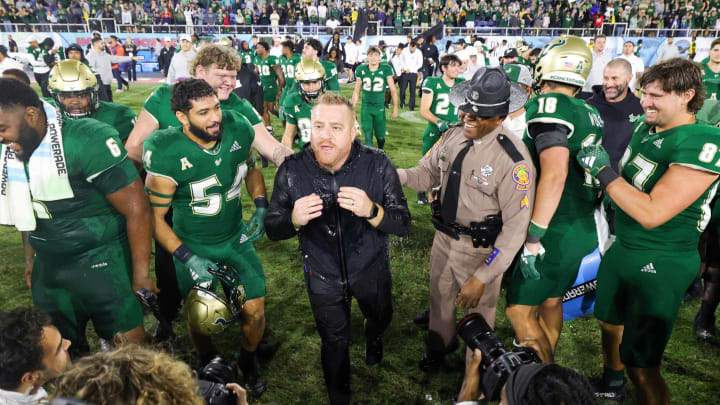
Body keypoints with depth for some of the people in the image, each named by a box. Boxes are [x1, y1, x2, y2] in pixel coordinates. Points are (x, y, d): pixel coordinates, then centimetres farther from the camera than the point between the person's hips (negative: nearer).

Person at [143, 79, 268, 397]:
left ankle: (248, 361, 36)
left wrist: (261, 207, -7)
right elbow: (155, 217, -14)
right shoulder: (167, 156, -26)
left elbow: (251, 169, 7)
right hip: (193, 247, -2)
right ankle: (209, 365, 44)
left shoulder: (238, 131, -15)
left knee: (255, 311, 3)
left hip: (236, 238, 3)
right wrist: (186, 258, -22)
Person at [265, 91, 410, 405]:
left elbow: (403, 224, -21)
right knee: (334, 342, 20)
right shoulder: (292, 170, -19)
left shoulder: (378, 164, -22)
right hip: (323, 276, 0)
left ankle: (373, 338, 70)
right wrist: (294, 220, -35)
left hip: (371, 269, 1)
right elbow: (272, 229, -12)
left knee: (380, 317, 31)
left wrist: (371, 211, -42)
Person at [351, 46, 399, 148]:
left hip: (380, 107, -1)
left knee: (380, 136, 7)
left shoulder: (386, 69, -7)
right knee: (368, 136, -5)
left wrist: (395, 107, 1)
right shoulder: (362, 70, -2)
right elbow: (356, 91, 8)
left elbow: (393, 90, 1)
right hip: (366, 107, 1)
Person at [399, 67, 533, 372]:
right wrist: (397, 174, -18)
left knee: (478, 314, 19)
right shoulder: (453, 136, -7)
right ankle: (440, 343, 59)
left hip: (479, 251, -5)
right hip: (443, 237, 5)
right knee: (439, 296, 26)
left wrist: (482, 278, -24)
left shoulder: (513, 159, -26)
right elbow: (428, 173, 4)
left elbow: (516, 227, -23)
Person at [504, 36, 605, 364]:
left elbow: (554, 175, -28)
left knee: (519, 309, 1)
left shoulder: (548, 107, -18)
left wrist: (534, 236, -26)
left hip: (557, 234, -9)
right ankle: (545, 365, 38)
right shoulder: (590, 114, 9)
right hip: (584, 228, 9)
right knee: (550, 301, 22)